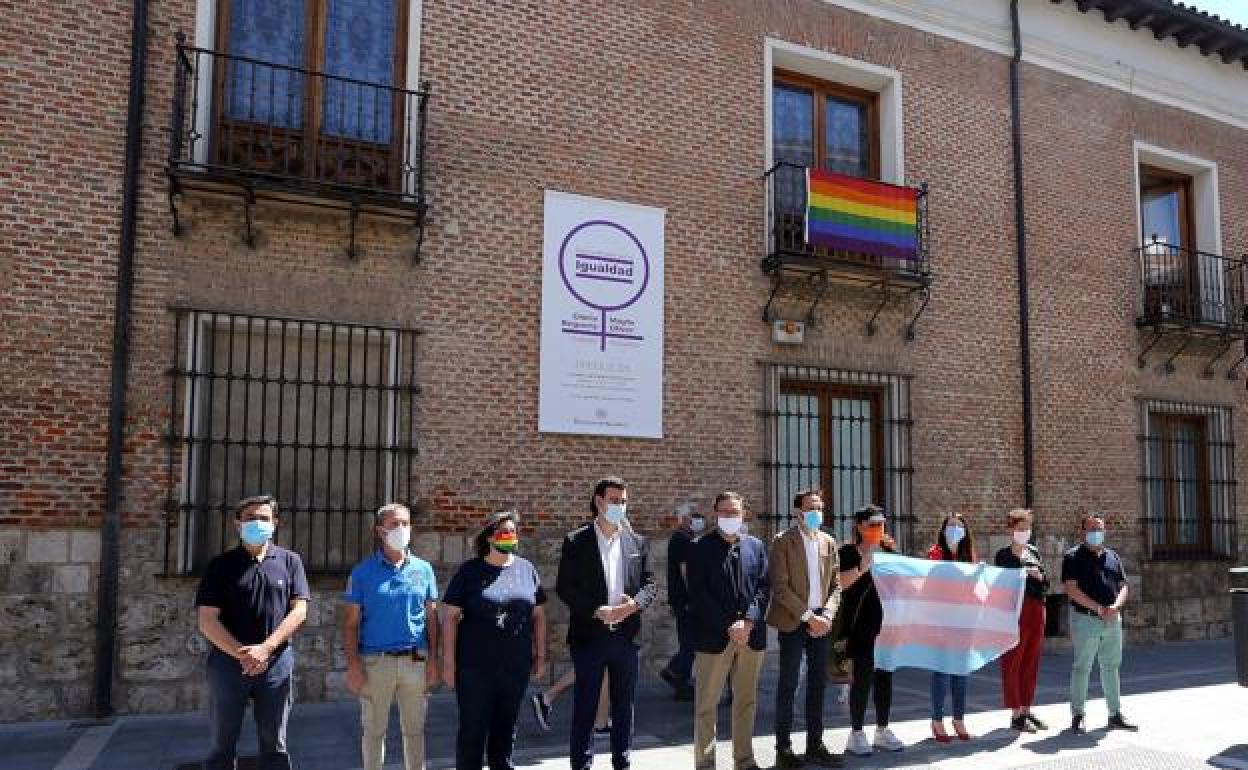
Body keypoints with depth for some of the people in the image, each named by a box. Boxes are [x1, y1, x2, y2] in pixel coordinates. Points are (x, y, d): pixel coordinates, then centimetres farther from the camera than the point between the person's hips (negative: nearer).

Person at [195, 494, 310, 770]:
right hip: (228, 662, 0)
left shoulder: (290, 561, 6)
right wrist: (243, 654, -14)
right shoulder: (222, 565, 3)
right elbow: (207, 621, -4)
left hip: (276, 663, 1)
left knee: (274, 746, 8)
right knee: (222, 746, 8)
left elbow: (299, 611, -2)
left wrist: (265, 649, -14)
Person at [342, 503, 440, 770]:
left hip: (416, 659, 2)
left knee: (414, 728, 11)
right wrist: (353, 665, -8)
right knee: (373, 730, 8)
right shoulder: (363, 571, 0)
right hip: (376, 660, -2)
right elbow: (350, 622, -1)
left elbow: (432, 618, 7)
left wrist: (433, 661, 1)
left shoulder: (423, 569, 6)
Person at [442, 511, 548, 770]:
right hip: (476, 668, -3)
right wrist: (448, 662, -8)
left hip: (516, 667, 3)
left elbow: (538, 615, 12)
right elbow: (450, 617, -4)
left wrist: (540, 654, 9)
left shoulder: (527, 569, 7)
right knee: (472, 729, 4)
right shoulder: (470, 571, -3)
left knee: (506, 728, 14)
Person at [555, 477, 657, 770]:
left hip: (627, 635, 4)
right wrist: (597, 611, -17)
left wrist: (634, 604, -12)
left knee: (624, 707, 12)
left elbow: (649, 584, 8)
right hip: (589, 636, -3)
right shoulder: (575, 541, -3)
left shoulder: (637, 542, 8)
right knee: (584, 707, 3)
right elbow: (564, 587, -7)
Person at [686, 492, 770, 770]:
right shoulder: (700, 548, -4)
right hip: (714, 637, -4)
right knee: (706, 705, 3)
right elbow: (699, 595, -10)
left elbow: (763, 587, 5)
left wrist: (748, 621, -10)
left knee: (747, 701, 14)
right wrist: (728, 627, -15)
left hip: (751, 634, 4)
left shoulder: (756, 546, 9)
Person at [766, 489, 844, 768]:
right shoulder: (783, 542, -6)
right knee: (788, 684, -1)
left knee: (818, 684, 9)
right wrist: (808, 617, -15)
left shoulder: (828, 542, 11)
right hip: (793, 622, -5)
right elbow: (779, 586, -12)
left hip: (821, 622, 5)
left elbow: (835, 585, 11)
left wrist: (827, 616, -5)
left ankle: (815, 746, 19)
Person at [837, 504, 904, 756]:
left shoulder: (888, 550, 13)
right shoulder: (848, 552, -4)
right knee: (862, 678, -5)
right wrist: (862, 567, -22)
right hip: (860, 626, -6)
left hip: (887, 623, 6)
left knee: (885, 676, 10)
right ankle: (856, 733, 6)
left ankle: (882, 730, 22)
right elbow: (839, 583, -14)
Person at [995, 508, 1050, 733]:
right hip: (1015, 611, -6)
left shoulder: (1034, 552, 14)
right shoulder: (1004, 555, -3)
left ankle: (1026, 710, 20)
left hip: (1036, 612, 6)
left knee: (1031, 663, 11)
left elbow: (1046, 584, 16)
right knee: (1012, 663, -3)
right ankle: (1016, 714, 2)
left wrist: (1039, 576, -5)